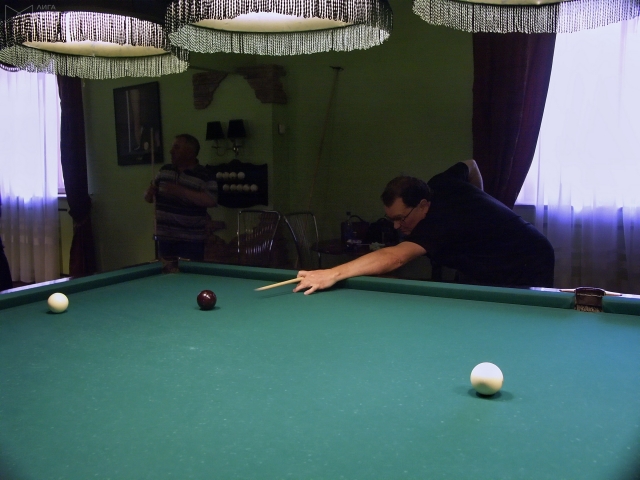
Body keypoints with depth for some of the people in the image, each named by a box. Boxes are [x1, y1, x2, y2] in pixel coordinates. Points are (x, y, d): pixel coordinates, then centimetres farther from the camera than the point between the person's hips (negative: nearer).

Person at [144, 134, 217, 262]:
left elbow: (211, 200, -22)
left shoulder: (205, 176, -9)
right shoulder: (164, 170, 10)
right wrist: (150, 193, -6)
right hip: (165, 236, 6)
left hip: (191, 239, -5)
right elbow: (149, 197, 19)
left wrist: (182, 192, -24)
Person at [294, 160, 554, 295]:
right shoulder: (441, 184, -10)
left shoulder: (442, 221, -37)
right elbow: (470, 165, 12)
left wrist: (334, 273, -62)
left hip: (527, 272, -9)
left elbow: (393, 257, -52)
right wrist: (478, 206, 17)